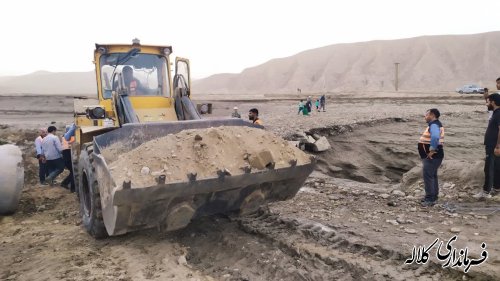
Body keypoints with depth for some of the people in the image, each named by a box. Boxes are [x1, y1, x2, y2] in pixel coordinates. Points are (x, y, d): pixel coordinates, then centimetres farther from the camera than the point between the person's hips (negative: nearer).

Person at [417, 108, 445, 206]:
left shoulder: (434, 125, -18)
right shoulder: (434, 124, 17)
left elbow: (435, 137, -37)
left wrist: (432, 150, -31)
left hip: (432, 156, -11)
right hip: (432, 157, 11)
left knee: (428, 176, -11)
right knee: (432, 176, 17)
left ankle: (430, 199, -8)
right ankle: (433, 196, 27)